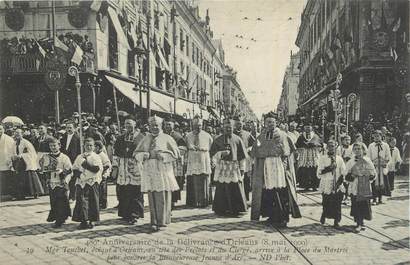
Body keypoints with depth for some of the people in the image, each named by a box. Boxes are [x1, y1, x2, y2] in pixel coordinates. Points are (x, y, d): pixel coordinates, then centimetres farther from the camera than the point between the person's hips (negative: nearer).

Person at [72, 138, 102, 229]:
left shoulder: (96, 157, 2)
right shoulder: (80, 157, 12)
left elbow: (97, 169, -11)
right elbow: (74, 168, 12)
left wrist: (87, 165, -17)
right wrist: (78, 173, -8)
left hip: (92, 181, -2)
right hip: (81, 181, 2)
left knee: (93, 201, 0)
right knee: (81, 201, -2)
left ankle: (91, 221, 9)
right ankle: (83, 220, 5)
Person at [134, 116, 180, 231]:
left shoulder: (167, 138, 5)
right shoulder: (145, 139, 14)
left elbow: (176, 153, 0)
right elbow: (136, 153, 13)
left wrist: (162, 155, -13)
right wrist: (145, 155, -8)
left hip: (163, 171, -2)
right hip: (149, 171, 3)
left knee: (162, 198, -4)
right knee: (152, 197, 1)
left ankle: (161, 221, 4)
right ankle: (154, 221, 6)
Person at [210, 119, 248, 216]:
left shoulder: (237, 139, 7)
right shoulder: (218, 140, 6)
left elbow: (242, 155, 8)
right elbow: (213, 153, 1)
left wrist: (242, 168, 3)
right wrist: (221, 153, -17)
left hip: (234, 167, 1)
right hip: (222, 167, 0)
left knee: (236, 189, -1)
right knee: (222, 190, -2)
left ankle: (236, 209, 9)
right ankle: (222, 209, 7)